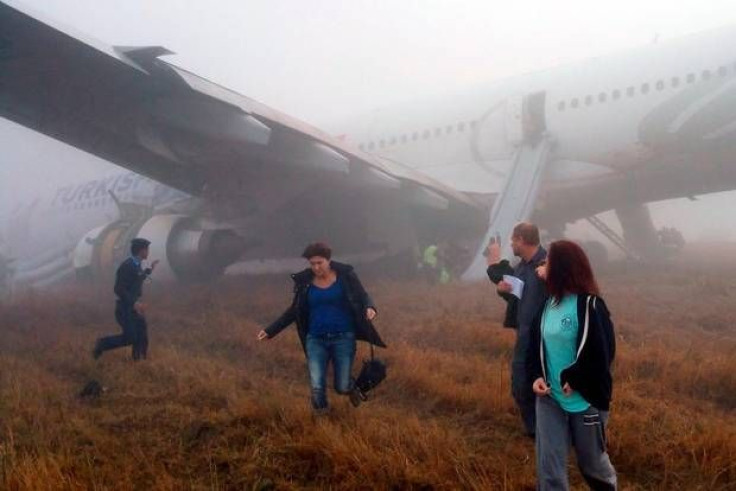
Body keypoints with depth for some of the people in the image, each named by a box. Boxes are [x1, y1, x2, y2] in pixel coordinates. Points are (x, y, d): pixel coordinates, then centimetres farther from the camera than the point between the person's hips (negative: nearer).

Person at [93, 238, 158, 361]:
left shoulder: (137, 265, 6)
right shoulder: (126, 266, -22)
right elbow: (119, 289, -26)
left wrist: (149, 270, 26)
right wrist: (134, 303, -32)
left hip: (134, 306, 9)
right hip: (125, 307, -9)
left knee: (142, 335, 7)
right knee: (130, 338, -6)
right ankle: (102, 344, 12)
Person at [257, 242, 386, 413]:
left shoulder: (345, 275, -6)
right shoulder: (304, 282, 0)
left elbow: (363, 297, -1)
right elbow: (294, 311, 10)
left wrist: (370, 308, -26)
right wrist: (270, 331, 8)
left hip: (343, 338, -1)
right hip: (316, 340, 2)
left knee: (342, 388, 2)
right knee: (317, 388, -8)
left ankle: (350, 387, 41)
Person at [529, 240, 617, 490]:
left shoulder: (589, 305, -17)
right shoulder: (548, 302, 3)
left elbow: (602, 352, -18)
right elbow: (537, 342, 11)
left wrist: (575, 379, -16)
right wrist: (537, 376, -4)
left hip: (585, 399, -5)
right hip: (550, 397, 5)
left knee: (592, 461, 16)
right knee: (548, 465, 3)